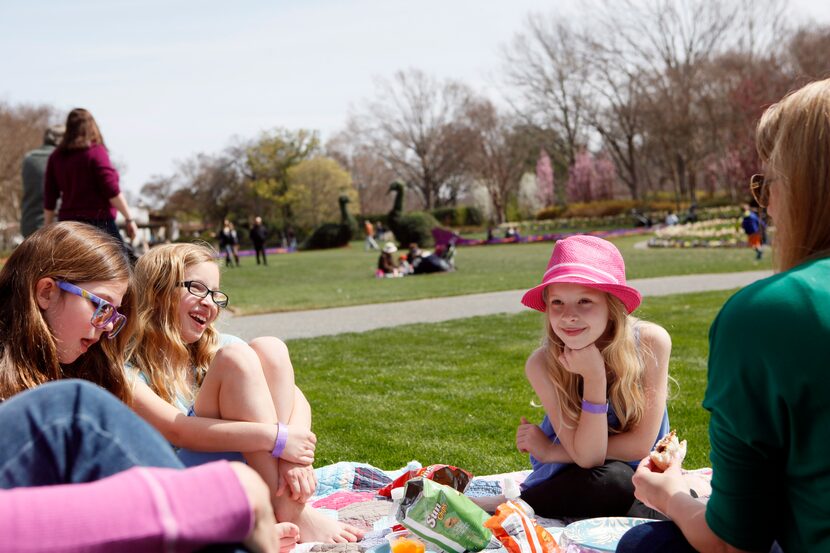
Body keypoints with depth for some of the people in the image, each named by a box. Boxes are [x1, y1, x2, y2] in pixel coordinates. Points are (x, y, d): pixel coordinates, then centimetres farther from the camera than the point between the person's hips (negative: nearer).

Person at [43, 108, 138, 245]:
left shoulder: (56, 157, 9)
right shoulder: (95, 152, -7)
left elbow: (49, 198, 11)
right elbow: (112, 191, -12)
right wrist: (129, 219, -7)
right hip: (98, 221, -6)